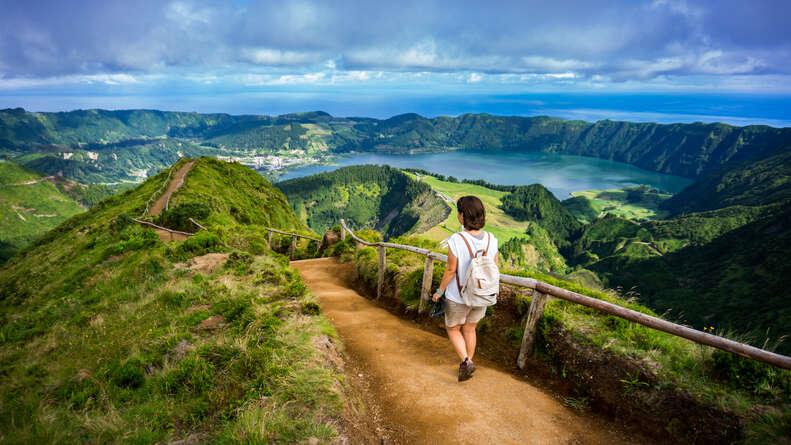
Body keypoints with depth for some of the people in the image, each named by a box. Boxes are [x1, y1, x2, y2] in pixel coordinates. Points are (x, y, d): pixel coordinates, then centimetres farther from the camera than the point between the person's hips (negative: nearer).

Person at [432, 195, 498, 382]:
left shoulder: (456, 240, -26)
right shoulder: (491, 239, -11)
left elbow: (450, 270, -19)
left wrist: (439, 291, -4)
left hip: (458, 296, -4)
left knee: (452, 329, 21)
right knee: (469, 328, 24)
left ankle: (467, 362, 6)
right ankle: (465, 367, 36)